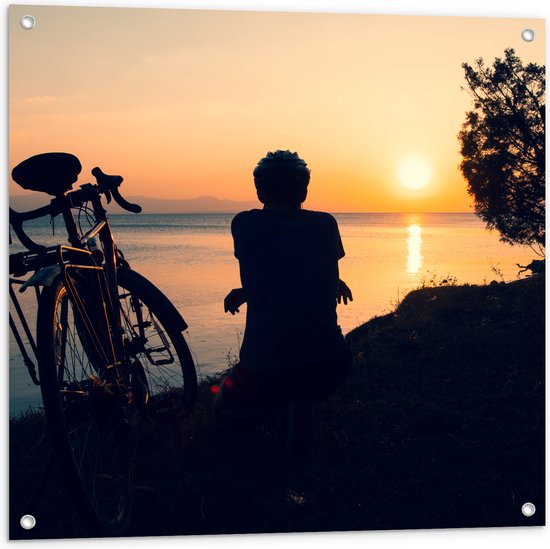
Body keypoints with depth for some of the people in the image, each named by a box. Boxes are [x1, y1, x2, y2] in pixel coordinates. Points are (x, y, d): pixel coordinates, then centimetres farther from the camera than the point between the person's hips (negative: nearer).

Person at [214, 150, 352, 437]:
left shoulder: (243, 224, 1)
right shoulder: (326, 224, 6)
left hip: (265, 372, -1)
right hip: (330, 370, 2)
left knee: (225, 408, 32)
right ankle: (301, 407, 24)